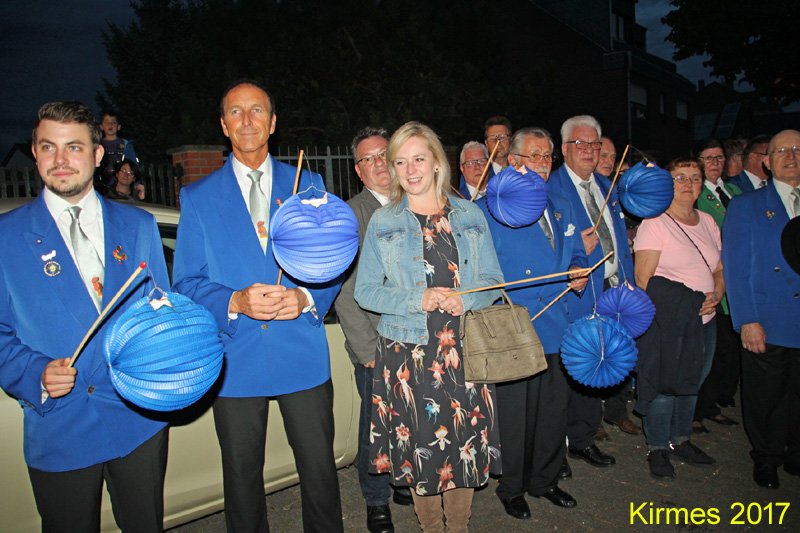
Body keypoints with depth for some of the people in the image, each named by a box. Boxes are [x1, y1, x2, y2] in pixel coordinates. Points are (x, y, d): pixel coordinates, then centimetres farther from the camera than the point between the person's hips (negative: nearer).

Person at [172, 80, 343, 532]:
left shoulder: (308, 185, 6)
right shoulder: (198, 197, 4)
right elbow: (188, 283, 0)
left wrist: (307, 297, -15)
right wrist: (234, 303, -20)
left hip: (304, 355, 0)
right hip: (236, 361, 0)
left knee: (320, 472, 12)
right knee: (242, 479, 16)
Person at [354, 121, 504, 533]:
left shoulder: (470, 216, 6)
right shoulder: (382, 221, 3)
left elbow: (493, 280, 7)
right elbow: (365, 290, -1)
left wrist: (465, 299, -14)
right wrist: (418, 300, -16)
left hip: (464, 349, 1)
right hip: (407, 351, -1)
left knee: (465, 441, 8)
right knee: (418, 445, 6)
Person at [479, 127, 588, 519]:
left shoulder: (561, 208, 15)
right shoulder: (488, 210, -6)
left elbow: (576, 256, 20)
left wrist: (579, 274, 0)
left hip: (556, 326, 6)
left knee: (554, 409, 16)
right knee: (514, 413, 6)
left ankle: (544, 480, 37)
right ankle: (511, 488, 28)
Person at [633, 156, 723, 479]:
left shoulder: (707, 222, 12)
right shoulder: (655, 223, -7)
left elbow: (719, 270, 16)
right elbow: (643, 277, -11)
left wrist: (716, 295, -3)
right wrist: (676, 307, -14)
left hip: (704, 319, 6)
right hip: (667, 321, -6)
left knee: (691, 382, 15)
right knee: (663, 382, 0)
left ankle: (680, 440, 33)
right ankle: (657, 448, 17)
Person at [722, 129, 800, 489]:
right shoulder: (745, 206, 0)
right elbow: (735, 267, -6)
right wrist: (747, 320, -12)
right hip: (765, 324, -3)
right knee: (764, 397, 9)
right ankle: (766, 459, 29)